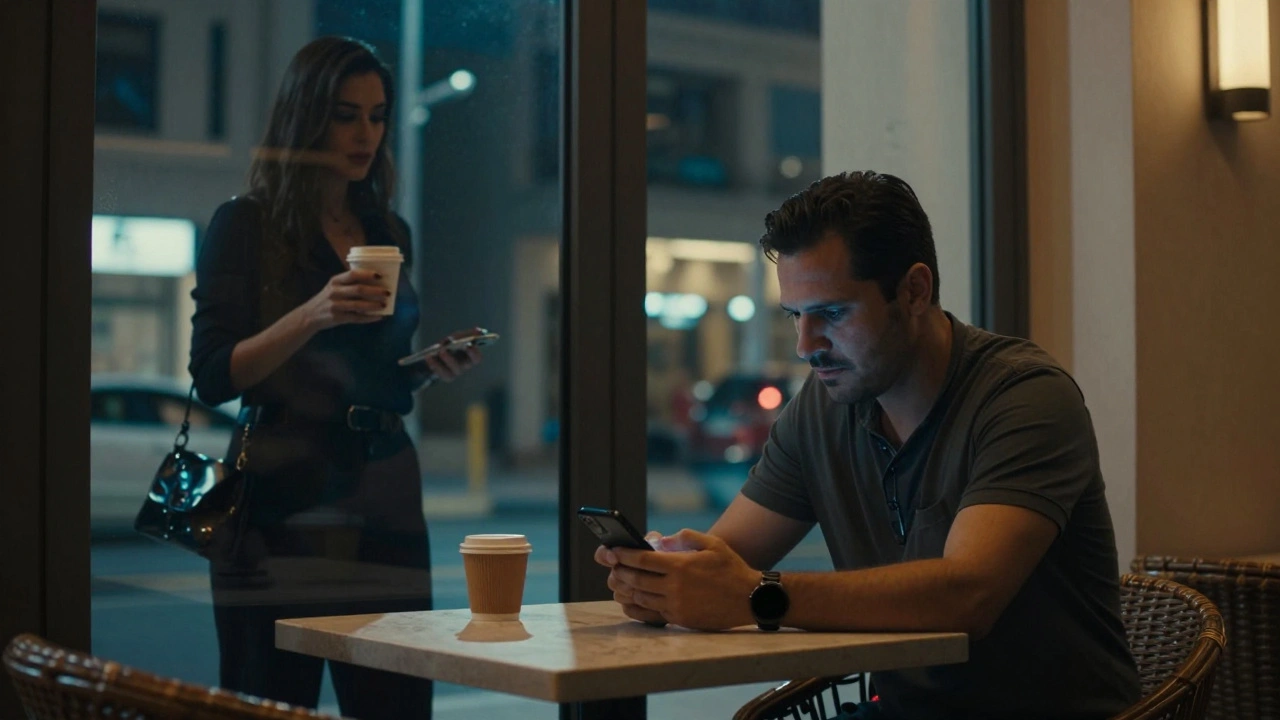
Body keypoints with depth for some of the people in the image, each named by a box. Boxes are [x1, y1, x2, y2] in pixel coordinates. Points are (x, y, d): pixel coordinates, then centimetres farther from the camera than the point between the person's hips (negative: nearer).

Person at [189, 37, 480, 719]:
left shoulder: (389, 231, 15)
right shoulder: (245, 224, -1)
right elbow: (212, 376, -9)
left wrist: (432, 367, 1)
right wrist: (311, 316, -22)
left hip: (384, 496, 5)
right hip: (282, 503, -4)